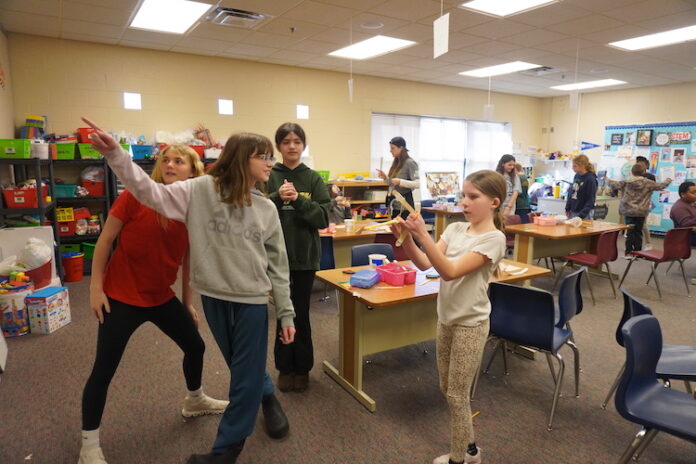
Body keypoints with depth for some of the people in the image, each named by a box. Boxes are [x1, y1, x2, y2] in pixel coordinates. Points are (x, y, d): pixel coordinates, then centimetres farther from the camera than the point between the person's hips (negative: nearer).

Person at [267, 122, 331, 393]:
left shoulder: (313, 179, 0)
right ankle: (285, 367, 28)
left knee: (301, 314, 9)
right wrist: (277, 197, -20)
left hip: (305, 255, 0)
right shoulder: (268, 177, -1)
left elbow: (324, 218, -6)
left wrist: (298, 200, -18)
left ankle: (302, 367, 28)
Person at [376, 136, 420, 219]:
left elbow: (417, 184, -19)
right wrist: (385, 177, 4)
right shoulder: (396, 162, 13)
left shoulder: (410, 163, -11)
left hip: (405, 203, -8)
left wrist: (400, 182, -25)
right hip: (395, 203, 8)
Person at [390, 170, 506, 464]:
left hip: (470, 324, -7)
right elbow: (424, 264, -6)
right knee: (448, 389, 19)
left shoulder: (494, 238, -18)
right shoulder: (455, 229, 2)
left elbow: (450, 272, -27)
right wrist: (405, 238, -21)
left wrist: (422, 235, -35)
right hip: (446, 318, 7)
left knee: (457, 395, 6)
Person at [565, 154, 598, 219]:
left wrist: (581, 215, -21)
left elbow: (591, 200, -15)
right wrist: (567, 208, 10)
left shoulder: (590, 179, -14)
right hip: (572, 212, 7)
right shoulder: (577, 176, 5)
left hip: (584, 214, -7)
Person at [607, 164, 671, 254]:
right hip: (641, 212, 0)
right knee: (638, 232, 7)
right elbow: (660, 186, 7)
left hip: (628, 211, 0)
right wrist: (668, 180, 27)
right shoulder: (648, 183, -4)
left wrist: (607, 180, 26)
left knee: (630, 232, 5)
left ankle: (628, 252, 6)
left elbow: (614, 184, 5)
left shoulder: (626, 182, -5)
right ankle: (638, 252, 11)